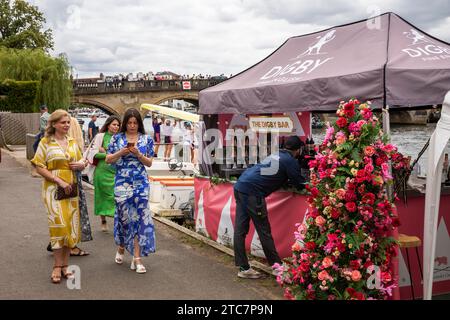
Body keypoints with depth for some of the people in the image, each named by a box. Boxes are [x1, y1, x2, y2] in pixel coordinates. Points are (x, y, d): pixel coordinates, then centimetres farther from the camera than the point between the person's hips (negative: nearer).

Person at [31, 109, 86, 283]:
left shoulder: (72, 142, 11)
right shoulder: (46, 142, -4)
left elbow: (81, 162, 21)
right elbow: (39, 167, -8)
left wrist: (81, 165, -4)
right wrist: (59, 181, -17)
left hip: (71, 189, 5)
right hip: (53, 189, -5)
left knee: (70, 226, 5)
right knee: (59, 225, -10)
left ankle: (64, 265, 15)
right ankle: (57, 266, 1)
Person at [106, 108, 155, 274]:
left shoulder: (147, 139, 6)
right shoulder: (117, 138, 5)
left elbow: (149, 162, 6)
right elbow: (108, 160, 5)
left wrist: (138, 154, -12)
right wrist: (121, 152, -11)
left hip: (141, 183, 0)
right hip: (122, 183, 0)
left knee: (140, 217, -6)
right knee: (123, 215, 4)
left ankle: (137, 257, -1)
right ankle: (121, 248, 32)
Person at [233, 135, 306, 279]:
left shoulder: (276, 155, 22)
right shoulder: (290, 161, 0)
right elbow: (300, 184, 3)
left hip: (240, 186, 8)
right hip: (252, 192, -8)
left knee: (240, 229, 7)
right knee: (264, 231, 1)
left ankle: (243, 268, 13)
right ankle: (278, 267, 11)